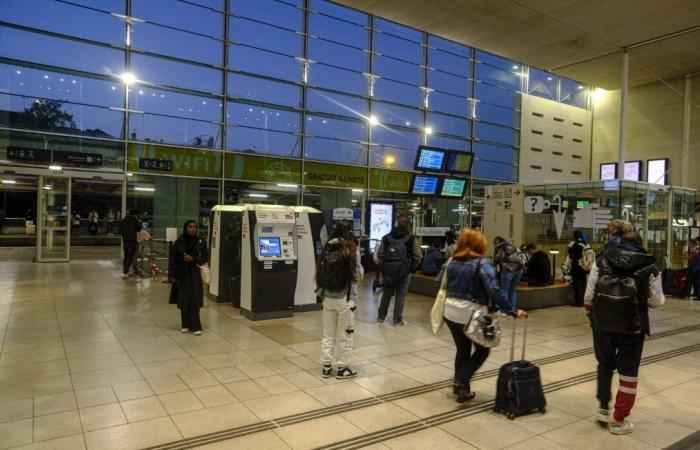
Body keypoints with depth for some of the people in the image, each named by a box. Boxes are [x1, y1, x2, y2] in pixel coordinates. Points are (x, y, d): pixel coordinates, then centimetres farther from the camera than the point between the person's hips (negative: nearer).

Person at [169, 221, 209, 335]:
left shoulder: (200, 242, 0)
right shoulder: (179, 242, 1)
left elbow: (205, 257, 3)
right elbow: (174, 258, 2)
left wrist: (193, 259, -14)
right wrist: (173, 275, -1)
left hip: (194, 274, -1)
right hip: (182, 273, 1)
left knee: (194, 301, -5)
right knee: (183, 301, 5)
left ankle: (196, 326, -1)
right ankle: (186, 325, 17)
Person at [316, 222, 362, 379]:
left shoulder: (326, 252, -1)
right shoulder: (351, 253, -13)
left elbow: (320, 275, 1)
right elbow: (358, 275, -4)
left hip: (328, 298, 4)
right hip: (345, 299, -4)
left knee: (328, 333, 14)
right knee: (344, 335, 9)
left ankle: (326, 367, 23)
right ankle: (342, 368, 18)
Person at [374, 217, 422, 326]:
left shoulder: (386, 238, 2)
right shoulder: (411, 239, -6)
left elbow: (379, 254, 0)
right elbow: (418, 256, -6)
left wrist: (384, 265, 12)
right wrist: (412, 268, 7)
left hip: (388, 271, 3)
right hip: (404, 272, -3)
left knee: (386, 293, 16)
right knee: (400, 295, 6)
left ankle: (381, 316, 24)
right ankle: (397, 319, 11)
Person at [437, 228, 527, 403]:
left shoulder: (451, 261, 4)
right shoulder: (482, 264, -13)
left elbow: (439, 283, 11)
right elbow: (495, 291, -21)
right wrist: (512, 311, -16)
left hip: (451, 312, 6)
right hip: (471, 314, -5)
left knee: (462, 349, 19)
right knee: (483, 349, 14)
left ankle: (460, 385, 25)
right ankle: (461, 382, 4)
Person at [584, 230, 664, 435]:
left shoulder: (601, 261, 0)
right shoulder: (649, 268, -4)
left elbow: (589, 294, 0)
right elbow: (657, 302, 2)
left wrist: (591, 316, 15)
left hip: (603, 324, 2)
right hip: (632, 327, -1)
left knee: (605, 364, 24)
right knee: (628, 373, 12)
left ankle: (603, 408, 26)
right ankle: (618, 420, 19)